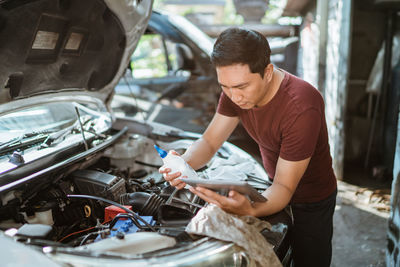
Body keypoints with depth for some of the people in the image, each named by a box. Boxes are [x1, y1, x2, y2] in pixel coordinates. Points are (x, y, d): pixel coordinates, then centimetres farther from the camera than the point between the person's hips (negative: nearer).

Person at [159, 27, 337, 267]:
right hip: (275, 185, 6)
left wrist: (251, 210, -53)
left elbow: (284, 188, -32)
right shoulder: (237, 88, -16)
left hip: (310, 201, -6)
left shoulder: (302, 107, -37)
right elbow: (209, 142, -9)